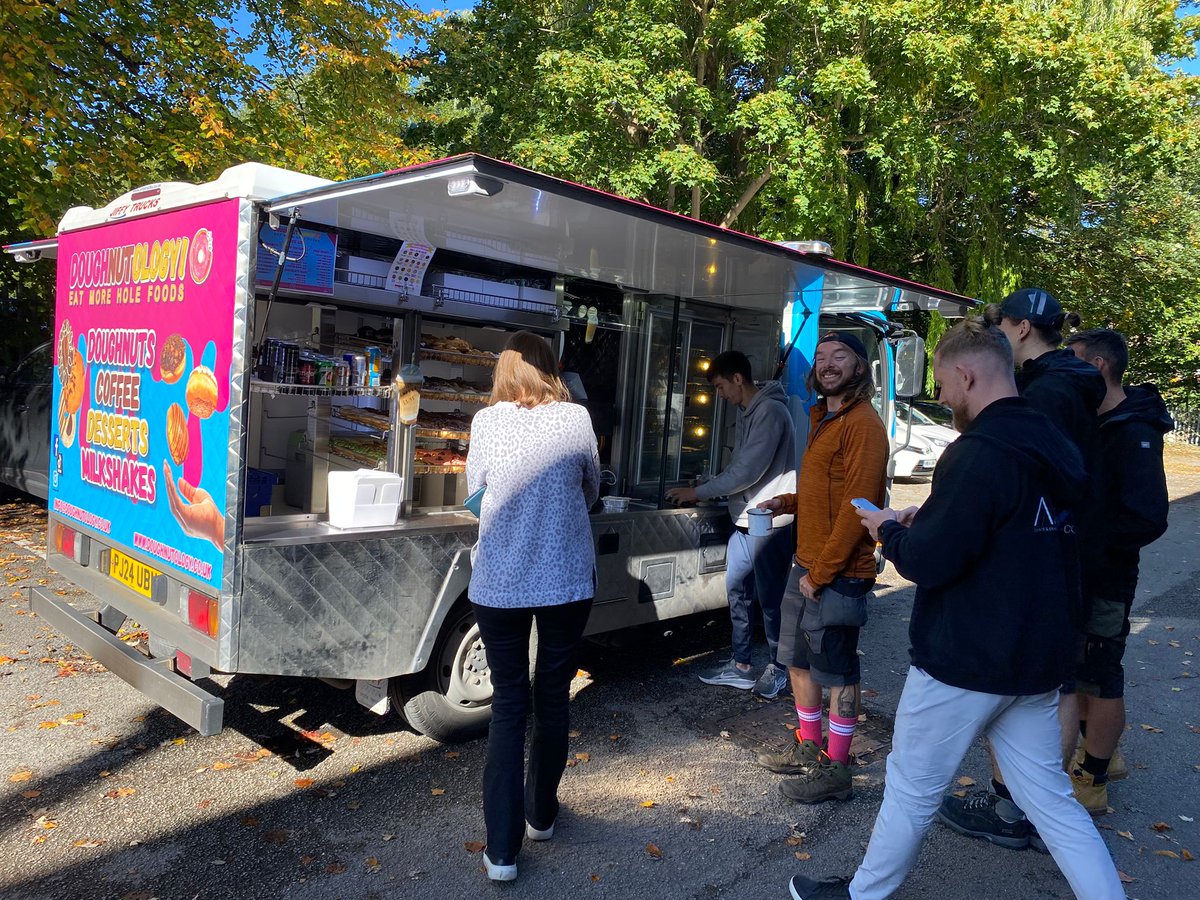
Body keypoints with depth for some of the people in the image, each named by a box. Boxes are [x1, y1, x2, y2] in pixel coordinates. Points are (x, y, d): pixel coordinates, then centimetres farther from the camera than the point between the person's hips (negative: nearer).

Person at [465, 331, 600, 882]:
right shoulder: (576, 419, -4)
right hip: (566, 581, 1)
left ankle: (502, 848, 8)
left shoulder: (486, 422, -4)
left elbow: (474, 493, 8)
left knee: (508, 703, 8)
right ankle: (540, 813, 34)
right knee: (552, 697, 17)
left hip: (498, 583, 0)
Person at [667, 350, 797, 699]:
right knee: (737, 593, 12)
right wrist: (706, 492, 4)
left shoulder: (770, 411, -17)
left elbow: (748, 471, -21)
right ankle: (740, 666, 23)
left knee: (770, 599, 3)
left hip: (769, 522, -9)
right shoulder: (746, 413, 15)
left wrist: (698, 492, -13)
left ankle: (778, 669, 19)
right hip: (744, 520, 9)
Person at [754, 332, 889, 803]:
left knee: (837, 670, 2)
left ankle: (835, 770, 15)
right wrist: (787, 502, 6)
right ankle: (808, 747, 33)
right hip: (806, 565, 9)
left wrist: (821, 572, -18)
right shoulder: (821, 419, 15)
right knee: (798, 658, 17)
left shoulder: (863, 424, -15)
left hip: (838, 573, -9)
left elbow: (856, 507, -20)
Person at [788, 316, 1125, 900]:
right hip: (1038, 661, 8)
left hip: (964, 661, -8)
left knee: (912, 789, 10)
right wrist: (926, 520, 10)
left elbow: (929, 562, -24)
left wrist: (890, 529, -4)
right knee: (1050, 798, 17)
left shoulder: (980, 453, -22)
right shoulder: (1054, 447, 7)